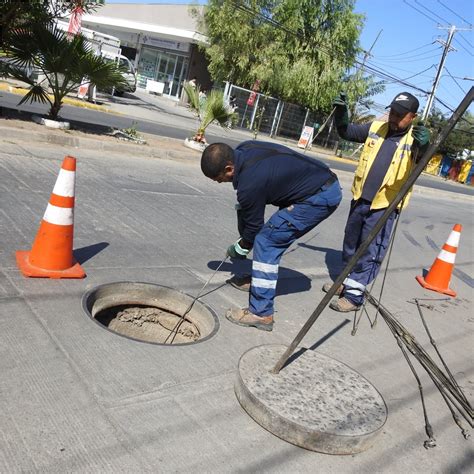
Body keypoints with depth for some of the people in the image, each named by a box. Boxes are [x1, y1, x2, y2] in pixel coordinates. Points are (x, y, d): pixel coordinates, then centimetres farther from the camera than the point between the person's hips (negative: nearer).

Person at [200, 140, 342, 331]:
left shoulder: (250, 183, -24)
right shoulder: (243, 149, -1)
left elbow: (253, 225, -8)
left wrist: (238, 249, 10)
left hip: (320, 197, -10)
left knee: (266, 240, -12)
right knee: (273, 237, 15)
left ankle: (261, 313, -8)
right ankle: (258, 278, 31)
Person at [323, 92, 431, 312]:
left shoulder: (414, 139, -9)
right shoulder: (376, 128, 4)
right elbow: (346, 132, 12)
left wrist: (424, 145, -48)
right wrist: (341, 112, -6)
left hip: (385, 206, -5)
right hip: (360, 199, 5)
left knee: (370, 252, 0)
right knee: (351, 244, 18)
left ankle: (354, 295, 9)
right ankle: (347, 281, 36)